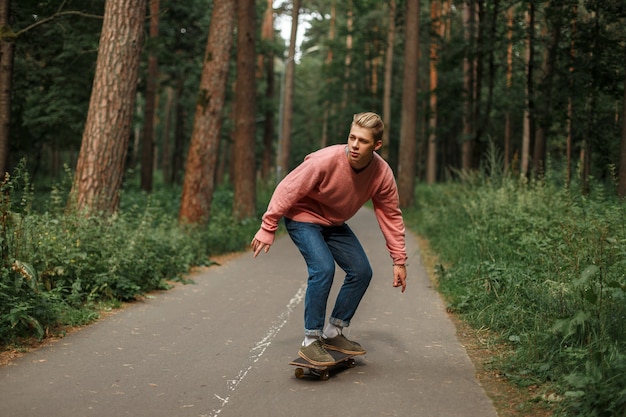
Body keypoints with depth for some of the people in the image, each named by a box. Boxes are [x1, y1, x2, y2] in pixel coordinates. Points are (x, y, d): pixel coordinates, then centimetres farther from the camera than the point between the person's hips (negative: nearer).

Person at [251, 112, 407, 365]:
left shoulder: (382, 173, -18)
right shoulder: (326, 160, -33)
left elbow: (390, 215, -6)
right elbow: (288, 189, -23)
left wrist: (399, 260, -4)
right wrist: (267, 229, -20)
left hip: (335, 224, 6)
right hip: (303, 217, -6)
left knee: (361, 272, -1)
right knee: (323, 269, -25)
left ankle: (333, 333, 14)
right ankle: (310, 342, -12)